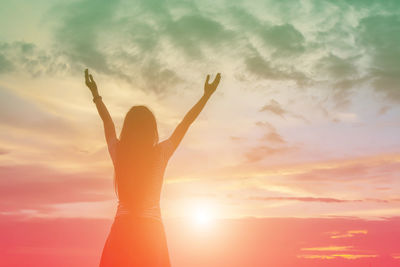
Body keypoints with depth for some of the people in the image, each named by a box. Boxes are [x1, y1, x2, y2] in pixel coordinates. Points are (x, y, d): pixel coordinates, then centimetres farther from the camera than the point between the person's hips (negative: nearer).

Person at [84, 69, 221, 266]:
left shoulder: (118, 153, 1)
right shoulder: (160, 154, -3)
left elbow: (107, 122, 17)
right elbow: (186, 123, 7)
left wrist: (96, 94, 33)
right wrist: (207, 94, 18)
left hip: (122, 230, 2)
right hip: (152, 231, -1)